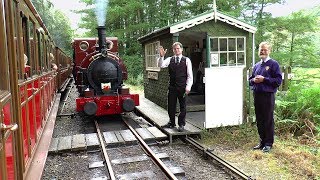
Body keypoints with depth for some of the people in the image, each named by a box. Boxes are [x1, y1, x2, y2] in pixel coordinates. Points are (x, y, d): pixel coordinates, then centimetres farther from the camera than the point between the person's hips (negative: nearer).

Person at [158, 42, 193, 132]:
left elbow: (190, 75, -2)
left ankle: (181, 124, 18)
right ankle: (172, 123, 25)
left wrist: (188, 86, -10)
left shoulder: (186, 60, 1)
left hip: (182, 87, -2)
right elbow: (161, 65, -8)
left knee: (183, 106, 6)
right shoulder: (170, 59, 7)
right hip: (172, 87, 2)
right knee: (171, 106, 9)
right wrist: (161, 56, -24)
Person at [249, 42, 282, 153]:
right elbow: (250, 80, 21)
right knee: (259, 120, 12)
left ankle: (268, 143, 11)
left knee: (268, 120, 1)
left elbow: (278, 80, -10)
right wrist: (254, 80, -1)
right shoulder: (256, 65, 16)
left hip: (268, 95, -6)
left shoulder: (273, 64, -2)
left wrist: (264, 79, -16)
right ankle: (262, 141, 24)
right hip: (257, 95, 6)